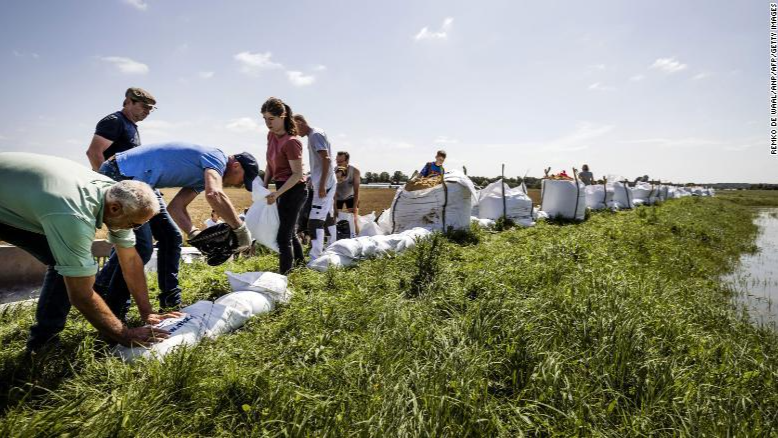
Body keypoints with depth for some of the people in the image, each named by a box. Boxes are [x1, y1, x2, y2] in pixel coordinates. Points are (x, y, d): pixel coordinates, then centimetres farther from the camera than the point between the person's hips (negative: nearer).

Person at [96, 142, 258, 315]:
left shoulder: (205, 174, 15)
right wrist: (241, 229, -27)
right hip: (119, 176, -10)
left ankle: (171, 302, 16)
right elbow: (214, 195, -36)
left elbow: (176, 207, 8)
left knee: (172, 237, 9)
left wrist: (195, 234, -7)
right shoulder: (217, 158, -14)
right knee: (140, 246, -14)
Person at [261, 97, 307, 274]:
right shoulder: (271, 135, 4)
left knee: (283, 236, -6)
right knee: (290, 233, 21)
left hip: (293, 190, -10)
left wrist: (277, 193, -25)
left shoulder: (291, 142, -22)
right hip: (283, 188, 10)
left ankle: (284, 275, 5)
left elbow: (297, 174, -21)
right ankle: (301, 266, 38)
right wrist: (264, 187, 7)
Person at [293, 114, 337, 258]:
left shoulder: (316, 134, -13)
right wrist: (312, 178, 28)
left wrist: (322, 185, -24)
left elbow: (326, 159, -21)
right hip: (325, 183, 10)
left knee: (315, 221, -12)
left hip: (324, 184, -10)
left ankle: (315, 259, -10)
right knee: (328, 218, 16)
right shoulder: (313, 136, 17)